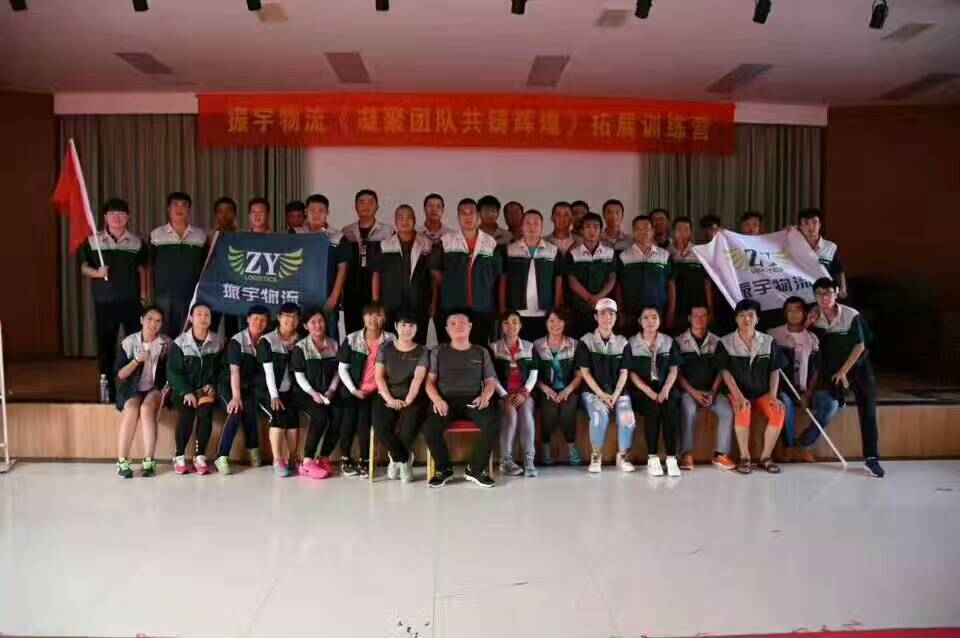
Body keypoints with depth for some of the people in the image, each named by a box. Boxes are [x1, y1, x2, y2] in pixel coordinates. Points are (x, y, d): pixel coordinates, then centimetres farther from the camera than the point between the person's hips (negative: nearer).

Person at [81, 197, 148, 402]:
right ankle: (108, 389, 13)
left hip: (131, 301, 0)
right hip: (104, 302, 0)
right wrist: (96, 272, -15)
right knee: (105, 346, 4)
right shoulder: (92, 241, 6)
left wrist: (143, 295, 4)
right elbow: (84, 267, 6)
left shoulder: (137, 243, 7)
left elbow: (141, 270, 10)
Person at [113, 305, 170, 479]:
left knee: (146, 409, -32)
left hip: (156, 388, 0)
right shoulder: (129, 341, -2)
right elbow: (120, 374, -4)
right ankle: (122, 462, -27)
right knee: (132, 409, -31)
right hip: (133, 388, 0)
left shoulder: (166, 343, 0)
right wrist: (137, 360, -17)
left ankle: (149, 461, -32)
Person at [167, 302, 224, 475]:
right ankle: (179, 456, -10)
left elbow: (221, 368, 4)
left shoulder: (218, 341, 1)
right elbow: (173, 371, -6)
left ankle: (200, 456, -15)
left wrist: (212, 385, -11)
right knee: (187, 413, -27)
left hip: (206, 389, 1)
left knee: (205, 411, -27)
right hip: (184, 389, -1)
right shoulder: (180, 342, -4)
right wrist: (187, 392, -16)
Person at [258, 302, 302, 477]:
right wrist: (274, 396, -18)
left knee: (293, 415, -18)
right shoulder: (267, 340, -2)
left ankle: (292, 461, -10)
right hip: (268, 391, -3)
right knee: (279, 415, -24)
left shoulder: (299, 341, 10)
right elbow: (268, 371, -10)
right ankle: (278, 462, -21)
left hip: (289, 391, 4)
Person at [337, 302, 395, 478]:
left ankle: (364, 460, -6)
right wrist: (353, 390, -5)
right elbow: (342, 368, 3)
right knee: (350, 416, -18)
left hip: (375, 391, -1)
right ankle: (345, 459, 1)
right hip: (352, 390, 1)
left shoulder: (391, 340, 1)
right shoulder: (351, 339, 2)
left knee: (364, 416, -21)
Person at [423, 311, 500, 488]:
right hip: (446, 401, 0)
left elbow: (490, 381, 15)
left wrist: (485, 396, -8)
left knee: (493, 425, -31)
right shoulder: (438, 351, 16)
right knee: (429, 428, -31)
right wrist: (437, 400, -12)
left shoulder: (481, 352, 19)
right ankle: (444, 468, -2)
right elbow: (430, 381, 8)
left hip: (473, 401, 1)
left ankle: (476, 469, -10)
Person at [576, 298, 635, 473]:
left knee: (628, 417, -25)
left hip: (618, 391, 3)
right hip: (593, 391, -2)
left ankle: (622, 456, -4)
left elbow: (624, 372, 5)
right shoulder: (586, 341, 0)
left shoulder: (622, 342, 9)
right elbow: (585, 372, -4)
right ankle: (596, 456, -12)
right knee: (600, 414, -32)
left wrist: (615, 395, -10)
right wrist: (602, 394, -13)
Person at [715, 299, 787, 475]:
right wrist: (739, 397, -20)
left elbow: (774, 371, 5)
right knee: (743, 410, -34)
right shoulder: (725, 343, -3)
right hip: (737, 393, -2)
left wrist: (773, 395, -10)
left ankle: (766, 457, -9)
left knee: (778, 411, -27)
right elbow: (725, 373, -8)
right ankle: (744, 457, -17)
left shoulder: (769, 342, 5)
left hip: (762, 393, 3)